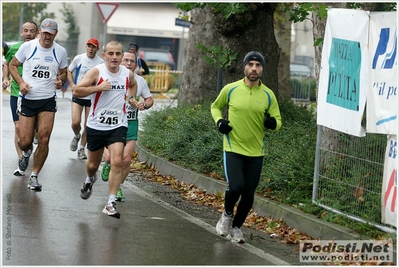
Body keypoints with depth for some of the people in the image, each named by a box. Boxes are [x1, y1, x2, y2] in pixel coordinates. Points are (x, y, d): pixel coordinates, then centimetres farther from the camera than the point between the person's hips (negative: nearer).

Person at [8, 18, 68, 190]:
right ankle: (26, 153, 39)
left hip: (48, 101, 1)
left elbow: (63, 72, 17)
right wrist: (21, 82, -10)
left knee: (44, 139, -10)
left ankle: (34, 177, 3)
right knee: (25, 142, -1)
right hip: (27, 99, -1)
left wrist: (60, 80, -6)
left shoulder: (60, 52, 2)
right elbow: (13, 65, 6)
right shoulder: (28, 46, -4)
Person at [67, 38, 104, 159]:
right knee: (75, 122, -11)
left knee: (88, 125, 2)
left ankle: (82, 148, 17)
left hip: (92, 96, 0)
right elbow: (69, 71, 12)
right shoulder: (79, 58, -2)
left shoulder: (101, 62, -5)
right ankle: (76, 136, 23)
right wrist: (72, 84, -1)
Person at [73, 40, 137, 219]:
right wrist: (98, 88, -26)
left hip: (118, 126, 1)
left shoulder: (128, 74, 1)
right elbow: (77, 91, -16)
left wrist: (131, 97, 6)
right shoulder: (97, 72, -11)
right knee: (93, 164, 14)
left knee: (117, 161, -17)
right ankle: (90, 180, 51)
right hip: (96, 125, -1)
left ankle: (111, 203, -14)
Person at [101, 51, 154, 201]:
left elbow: (150, 99, 18)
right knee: (110, 157, -13)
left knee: (126, 160, -4)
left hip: (131, 123, 2)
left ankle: (118, 188, 17)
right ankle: (107, 166, 27)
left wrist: (144, 105, -4)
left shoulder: (140, 81, 6)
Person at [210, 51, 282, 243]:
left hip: (256, 152, 2)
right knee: (235, 187, -19)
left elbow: (277, 120, 6)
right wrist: (219, 121, -6)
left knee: (248, 195, 6)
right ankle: (227, 215, 13)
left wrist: (273, 123, -18)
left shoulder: (268, 95, 0)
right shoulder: (230, 90, -4)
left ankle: (236, 227, 29)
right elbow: (215, 106, 14)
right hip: (233, 149, -2)